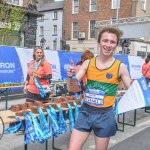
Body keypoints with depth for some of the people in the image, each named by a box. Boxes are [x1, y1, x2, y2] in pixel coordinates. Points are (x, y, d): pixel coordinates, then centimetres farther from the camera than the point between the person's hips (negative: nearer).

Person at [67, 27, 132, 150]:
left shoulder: (120, 67, -7)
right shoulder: (88, 63, -1)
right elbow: (72, 88, -1)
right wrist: (71, 77, -22)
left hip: (105, 115, -2)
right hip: (85, 112, 2)